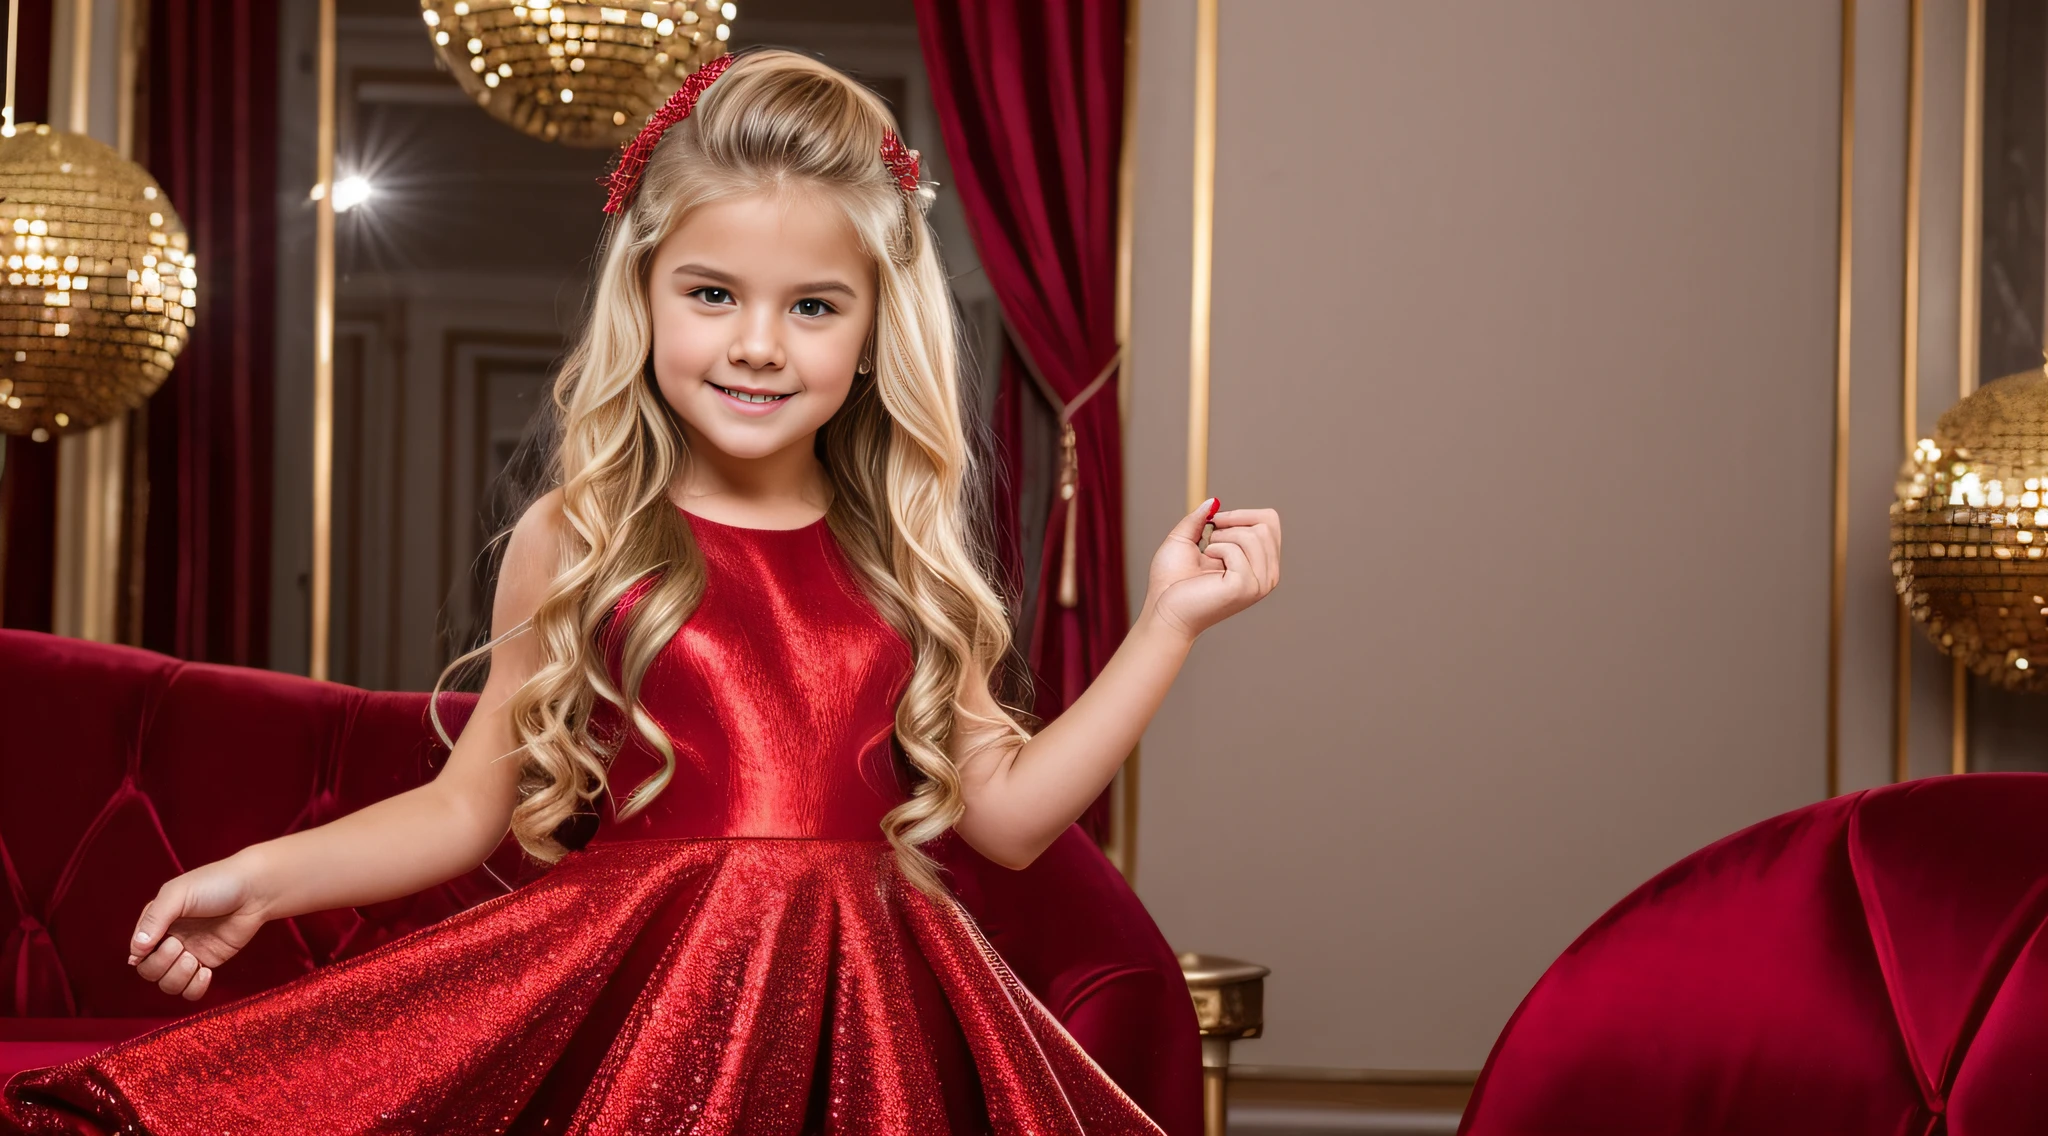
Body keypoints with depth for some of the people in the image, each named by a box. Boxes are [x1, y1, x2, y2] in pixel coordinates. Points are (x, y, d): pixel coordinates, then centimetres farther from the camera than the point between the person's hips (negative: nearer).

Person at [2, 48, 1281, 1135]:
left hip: (864, 1015, 2)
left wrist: (1170, 619, 7)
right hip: (633, 995, -2)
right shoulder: (578, 545, 2)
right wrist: (264, 875, -5)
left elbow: (1005, 812, 9)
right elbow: (469, 803, 7)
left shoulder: (905, 558, 8)